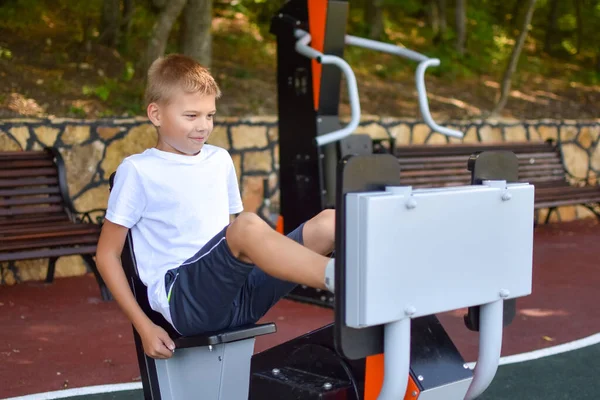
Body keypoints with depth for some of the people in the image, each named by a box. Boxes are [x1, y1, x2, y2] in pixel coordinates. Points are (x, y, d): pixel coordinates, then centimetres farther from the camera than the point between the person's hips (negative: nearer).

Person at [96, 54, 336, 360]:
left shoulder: (220, 160, 19)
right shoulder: (137, 171, 2)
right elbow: (107, 254, 2)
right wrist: (144, 327, -4)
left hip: (235, 292, 6)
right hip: (182, 297, -6)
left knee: (328, 223, -12)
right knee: (249, 225, -34)